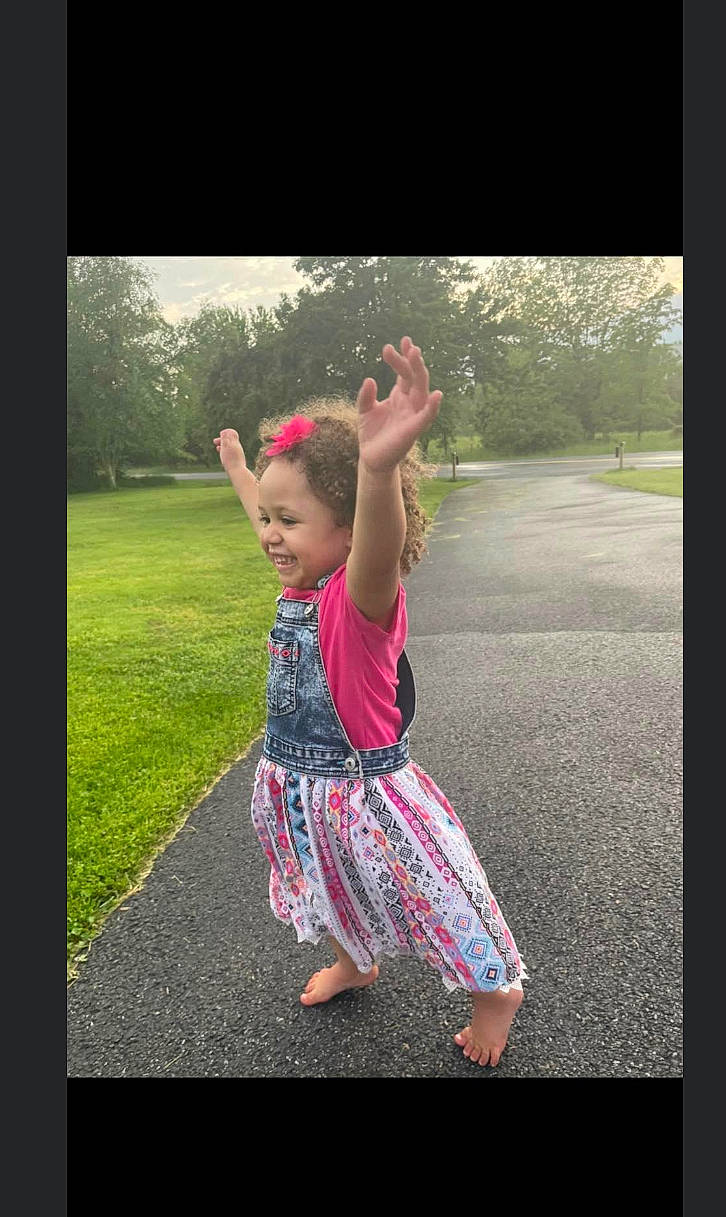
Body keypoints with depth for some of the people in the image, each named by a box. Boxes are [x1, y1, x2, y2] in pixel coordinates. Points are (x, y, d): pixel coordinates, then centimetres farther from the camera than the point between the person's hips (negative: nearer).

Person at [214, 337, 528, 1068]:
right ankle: (355, 965, 63)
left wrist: (378, 469, -75)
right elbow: (265, 515, 15)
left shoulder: (361, 594, -29)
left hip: (365, 802, -7)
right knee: (336, 898, 33)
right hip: (295, 794, 8)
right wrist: (239, 469, 32)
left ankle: (498, 991, 45)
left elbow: (378, 547, -55)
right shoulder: (299, 584, -6)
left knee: (430, 903, 16)